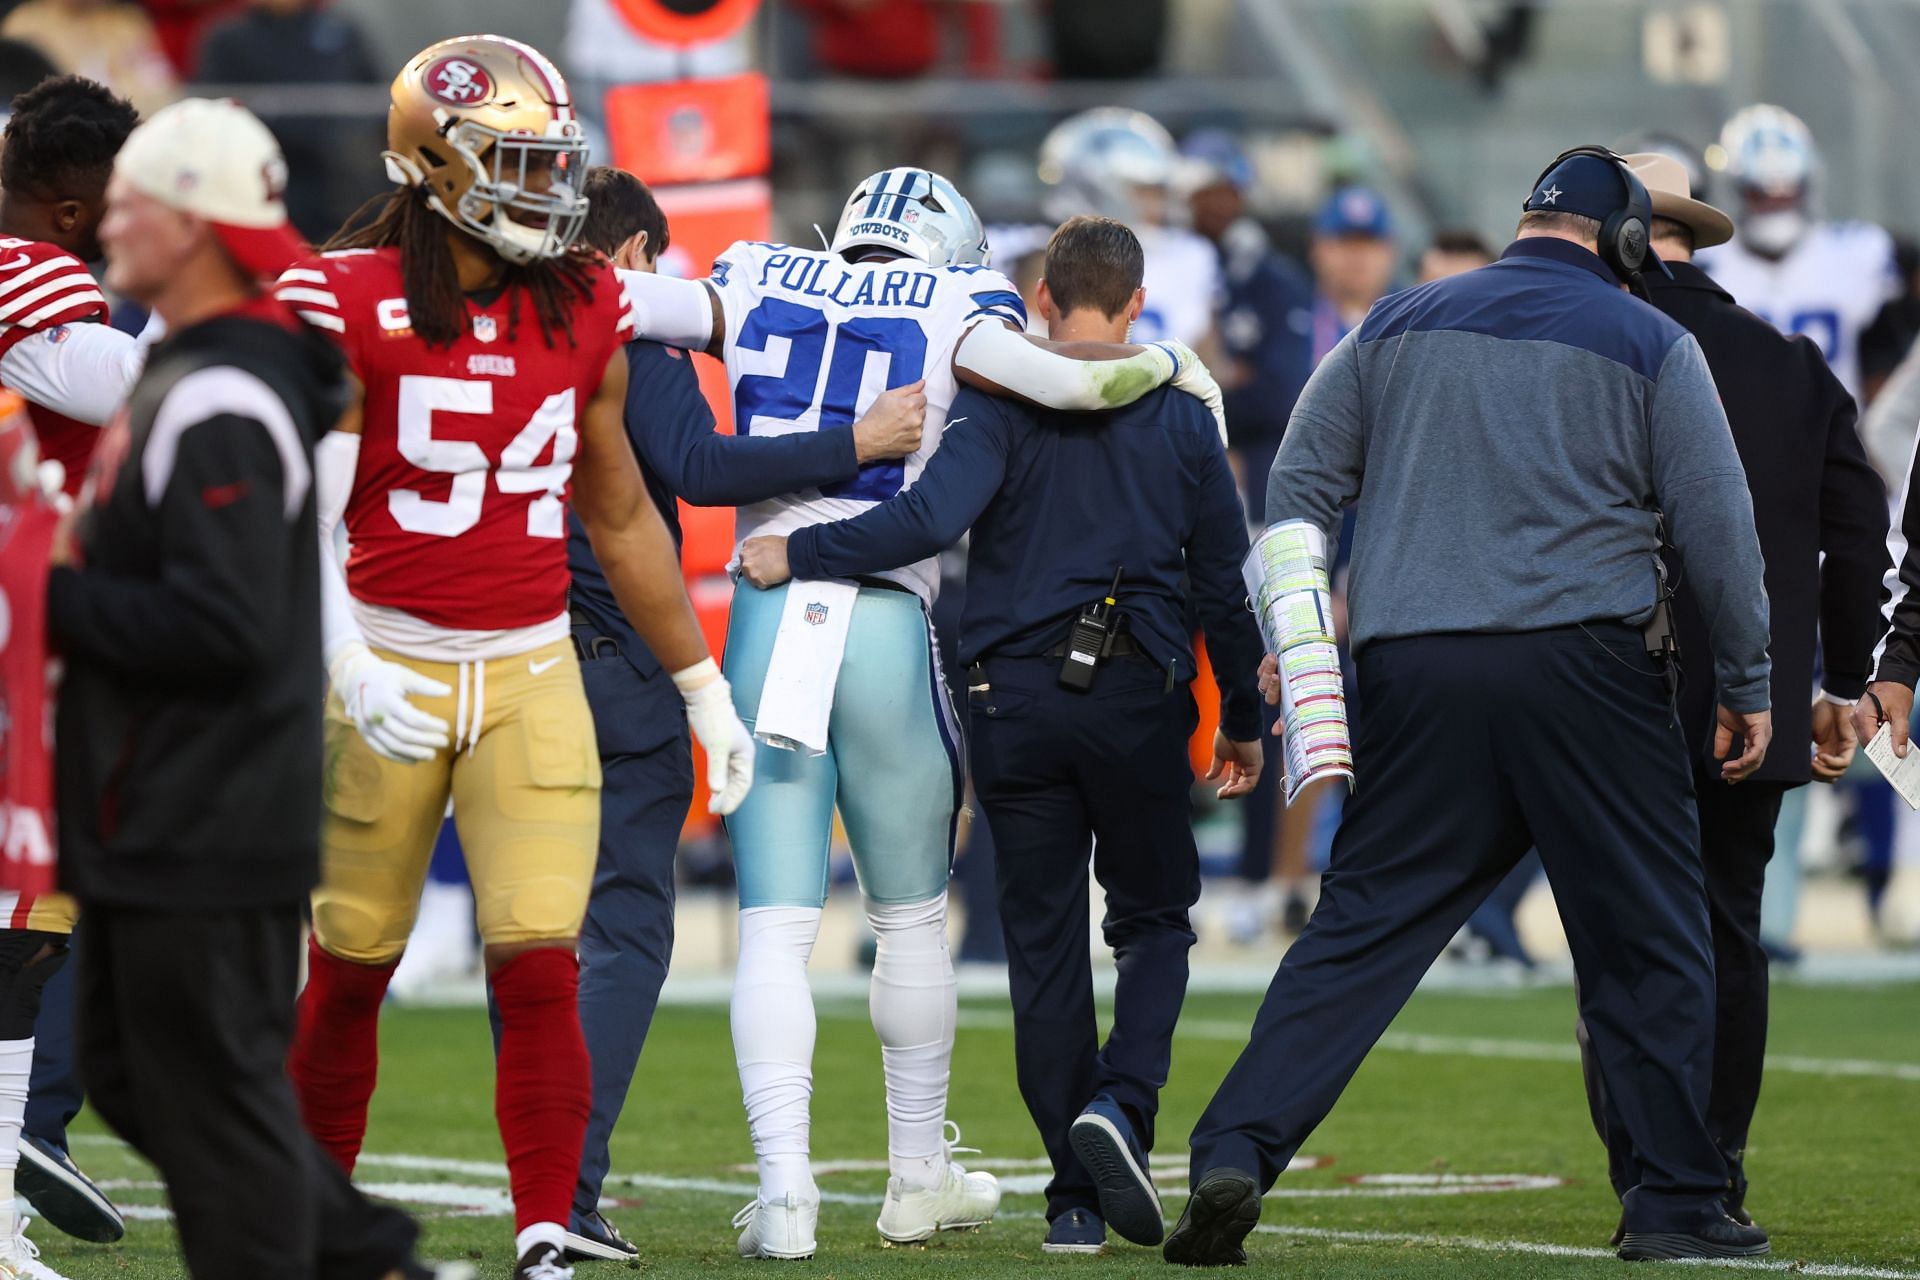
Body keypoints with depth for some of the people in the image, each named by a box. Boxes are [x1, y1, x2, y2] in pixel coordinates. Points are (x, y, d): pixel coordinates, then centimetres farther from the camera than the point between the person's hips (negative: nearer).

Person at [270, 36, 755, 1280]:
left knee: (541, 969, -9)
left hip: (532, 674, 2)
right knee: (352, 968, 7)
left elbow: (622, 516, 16)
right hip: (393, 671, -2)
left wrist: (706, 691, 17)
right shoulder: (350, 304, -7)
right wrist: (348, 664, -26)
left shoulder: (585, 311, 6)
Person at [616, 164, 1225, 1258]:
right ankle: (919, 1177, 24)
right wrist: (1172, 366, 6)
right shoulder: (950, 311, 3)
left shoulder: (759, 288, 10)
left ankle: (784, 1180, -10)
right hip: (887, 623, -2)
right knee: (911, 919, 15)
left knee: (775, 928, 2)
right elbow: (1064, 378, -10)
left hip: (765, 619, 2)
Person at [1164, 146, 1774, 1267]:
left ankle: (1237, 1150, -11)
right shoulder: (1650, 344, 4)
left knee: (1361, 929, 3)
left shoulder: (1400, 325, 14)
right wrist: (1747, 688, 10)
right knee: (1649, 941, 7)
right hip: (1585, 667, -3)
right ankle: (1677, 1202, 9)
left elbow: (1297, 488, 12)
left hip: (1413, 671, 3)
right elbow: (1720, 526, 3)